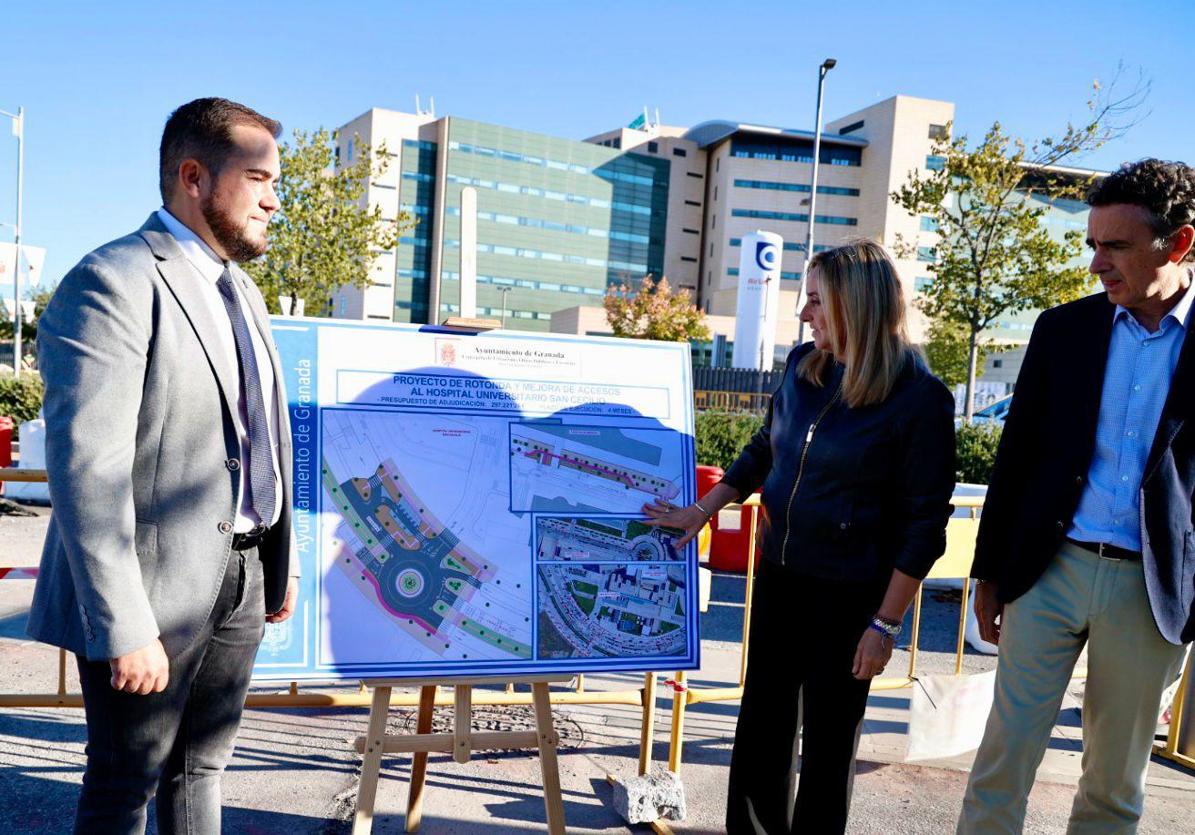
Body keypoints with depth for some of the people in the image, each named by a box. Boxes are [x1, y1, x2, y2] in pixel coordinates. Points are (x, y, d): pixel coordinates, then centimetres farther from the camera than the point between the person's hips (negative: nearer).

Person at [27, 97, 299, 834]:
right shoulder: (113, 283, -14)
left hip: (240, 580, 8)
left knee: (201, 769, 19)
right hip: (154, 588, -7)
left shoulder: (243, 293, 14)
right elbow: (86, 470, -20)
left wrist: (281, 563, 16)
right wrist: (123, 628, -22)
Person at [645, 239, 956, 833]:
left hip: (848, 592, -6)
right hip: (779, 572, 6)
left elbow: (924, 522, -14)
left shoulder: (920, 398, -17)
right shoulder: (802, 365, 1)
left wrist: (885, 623, -13)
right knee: (761, 719, 15)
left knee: (828, 734, 10)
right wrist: (703, 510, 12)